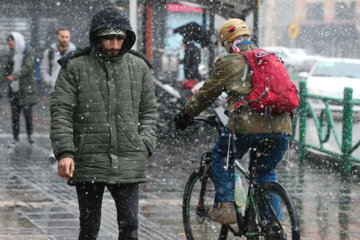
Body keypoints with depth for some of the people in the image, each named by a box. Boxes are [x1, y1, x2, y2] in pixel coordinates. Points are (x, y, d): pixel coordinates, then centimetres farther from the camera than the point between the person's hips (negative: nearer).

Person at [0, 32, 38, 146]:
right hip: (14, 89, 5)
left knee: (27, 112, -4)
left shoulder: (29, 53, -7)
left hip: (26, 89, -5)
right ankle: (15, 138, 11)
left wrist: (15, 76, -33)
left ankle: (29, 135, 13)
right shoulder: (12, 54, 11)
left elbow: (27, 68, -20)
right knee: (15, 114, 5)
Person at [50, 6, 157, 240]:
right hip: (88, 162, -2)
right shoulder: (75, 67, -1)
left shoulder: (139, 67, 8)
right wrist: (64, 152, -13)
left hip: (129, 165, 2)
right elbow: (61, 112, -3)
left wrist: (145, 145, 2)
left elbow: (149, 110, 15)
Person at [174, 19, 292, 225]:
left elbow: (207, 94, 16)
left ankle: (225, 206, 11)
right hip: (281, 126, 5)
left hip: (248, 124, -5)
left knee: (221, 158, 20)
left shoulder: (230, 63, 7)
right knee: (267, 173, 23)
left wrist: (186, 115, 30)